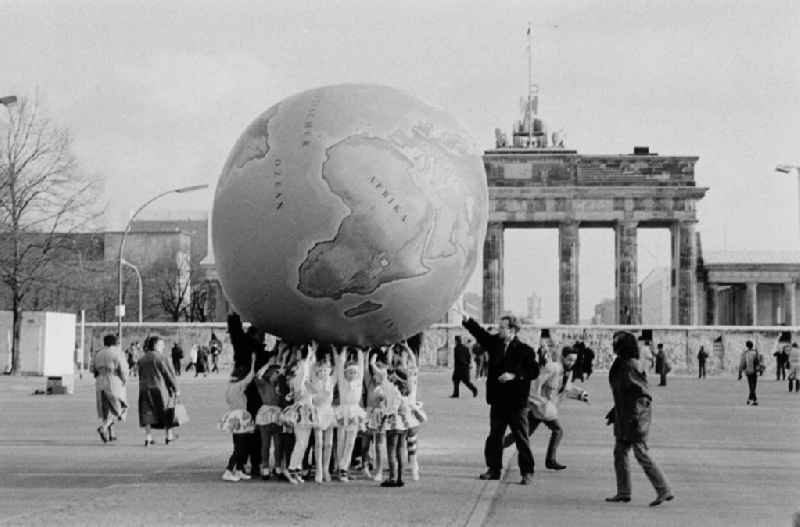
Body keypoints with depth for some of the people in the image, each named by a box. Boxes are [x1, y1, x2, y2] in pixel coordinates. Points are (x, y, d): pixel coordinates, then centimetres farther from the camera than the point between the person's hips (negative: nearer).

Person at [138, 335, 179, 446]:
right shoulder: (160, 357, -11)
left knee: (148, 414, 4)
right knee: (167, 414, 12)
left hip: (145, 389, 4)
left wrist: (142, 391, 19)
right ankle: (168, 436, 19)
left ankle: (148, 438, -8)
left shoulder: (142, 359, 7)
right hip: (160, 389, -4)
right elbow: (169, 374, -11)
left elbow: (141, 377, 12)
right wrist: (176, 388, -5)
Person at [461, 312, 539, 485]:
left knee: (521, 438, -1)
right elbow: (480, 333, 1)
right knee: (494, 437, 12)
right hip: (498, 401, 5)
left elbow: (534, 371, -11)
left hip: (516, 402, -5)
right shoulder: (494, 343, 7)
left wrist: (514, 375, -20)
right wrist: (466, 319, -12)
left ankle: (527, 472, 5)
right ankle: (494, 469, 22)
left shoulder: (525, 350, -7)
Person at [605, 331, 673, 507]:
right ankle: (623, 492, 17)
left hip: (634, 416, -10)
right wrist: (614, 412, 24)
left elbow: (644, 394, -20)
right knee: (619, 453, 12)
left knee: (642, 454, -7)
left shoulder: (630, 367, -19)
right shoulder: (620, 364, 11)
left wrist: (635, 417, -25)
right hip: (623, 417, 10)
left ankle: (664, 490, -2)